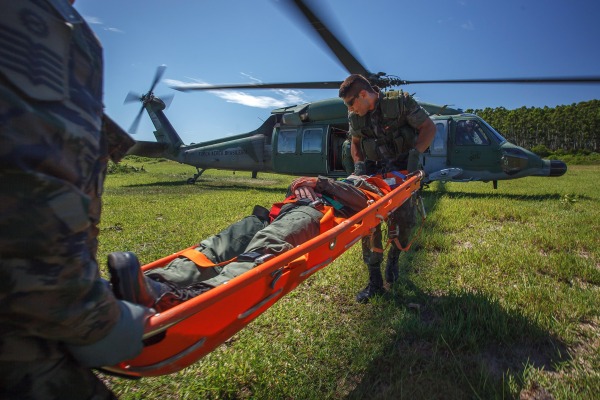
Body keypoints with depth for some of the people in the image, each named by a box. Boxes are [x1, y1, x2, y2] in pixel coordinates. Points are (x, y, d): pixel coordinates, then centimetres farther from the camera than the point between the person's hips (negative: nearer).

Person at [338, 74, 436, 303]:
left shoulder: (400, 102, -12)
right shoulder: (355, 117, 0)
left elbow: (429, 128, -8)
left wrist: (415, 153, -24)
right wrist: (358, 163, -6)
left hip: (402, 170, -3)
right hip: (373, 172, 3)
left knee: (402, 221, -9)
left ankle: (394, 257, 27)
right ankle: (375, 282, 2)